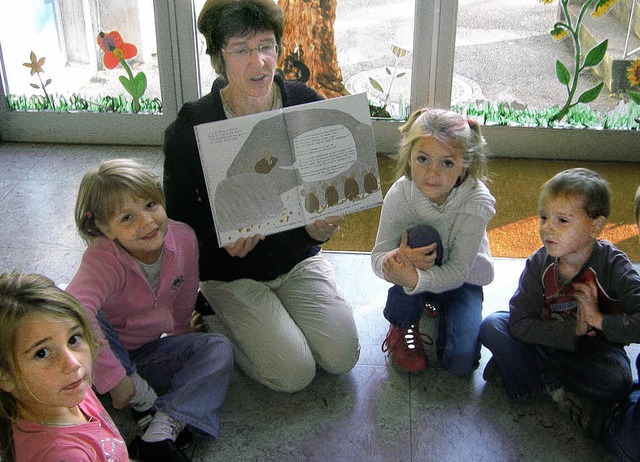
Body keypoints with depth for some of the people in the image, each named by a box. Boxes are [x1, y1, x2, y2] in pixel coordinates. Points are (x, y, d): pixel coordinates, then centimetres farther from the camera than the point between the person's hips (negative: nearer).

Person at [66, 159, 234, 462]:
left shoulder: (184, 238, -15)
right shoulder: (103, 260, -32)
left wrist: (179, 340, 14)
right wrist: (114, 379, -46)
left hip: (149, 352, 5)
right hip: (104, 356, -5)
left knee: (218, 349, -15)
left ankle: (162, 434, -32)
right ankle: (141, 397, -22)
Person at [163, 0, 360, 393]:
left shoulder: (307, 105, -10)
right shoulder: (190, 129, -18)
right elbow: (179, 214, -9)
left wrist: (321, 225, -19)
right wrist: (221, 241, -29)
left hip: (299, 258, 4)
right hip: (231, 271, -3)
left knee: (343, 357, -7)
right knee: (294, 374, -12)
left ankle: (274, 312, 19)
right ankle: (213, 318, 13)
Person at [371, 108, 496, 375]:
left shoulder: (477, 202, -29)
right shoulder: (399, 194, -24)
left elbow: (458, 271, -29)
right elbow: (377, 257, -20)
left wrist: (415, 279, -49)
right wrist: (396, 259, -45)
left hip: (461, 279, 0)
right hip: (418, 272, 1)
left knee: (460, 362, -20)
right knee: (421, 237, -35)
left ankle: (434, 304, 14)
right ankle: (401, 326, -10)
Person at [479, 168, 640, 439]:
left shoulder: (611, 265, -20)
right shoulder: (539, 264, -14)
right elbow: (520, 324, -20)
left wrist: (599, 320, -28)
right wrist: (573, 330, -28)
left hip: (597, 348, -3)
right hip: (552, 341, 3)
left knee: (617, 382, -35)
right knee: (491, 326, -18)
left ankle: (523, 368, -19)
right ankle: (562, 394, -19)